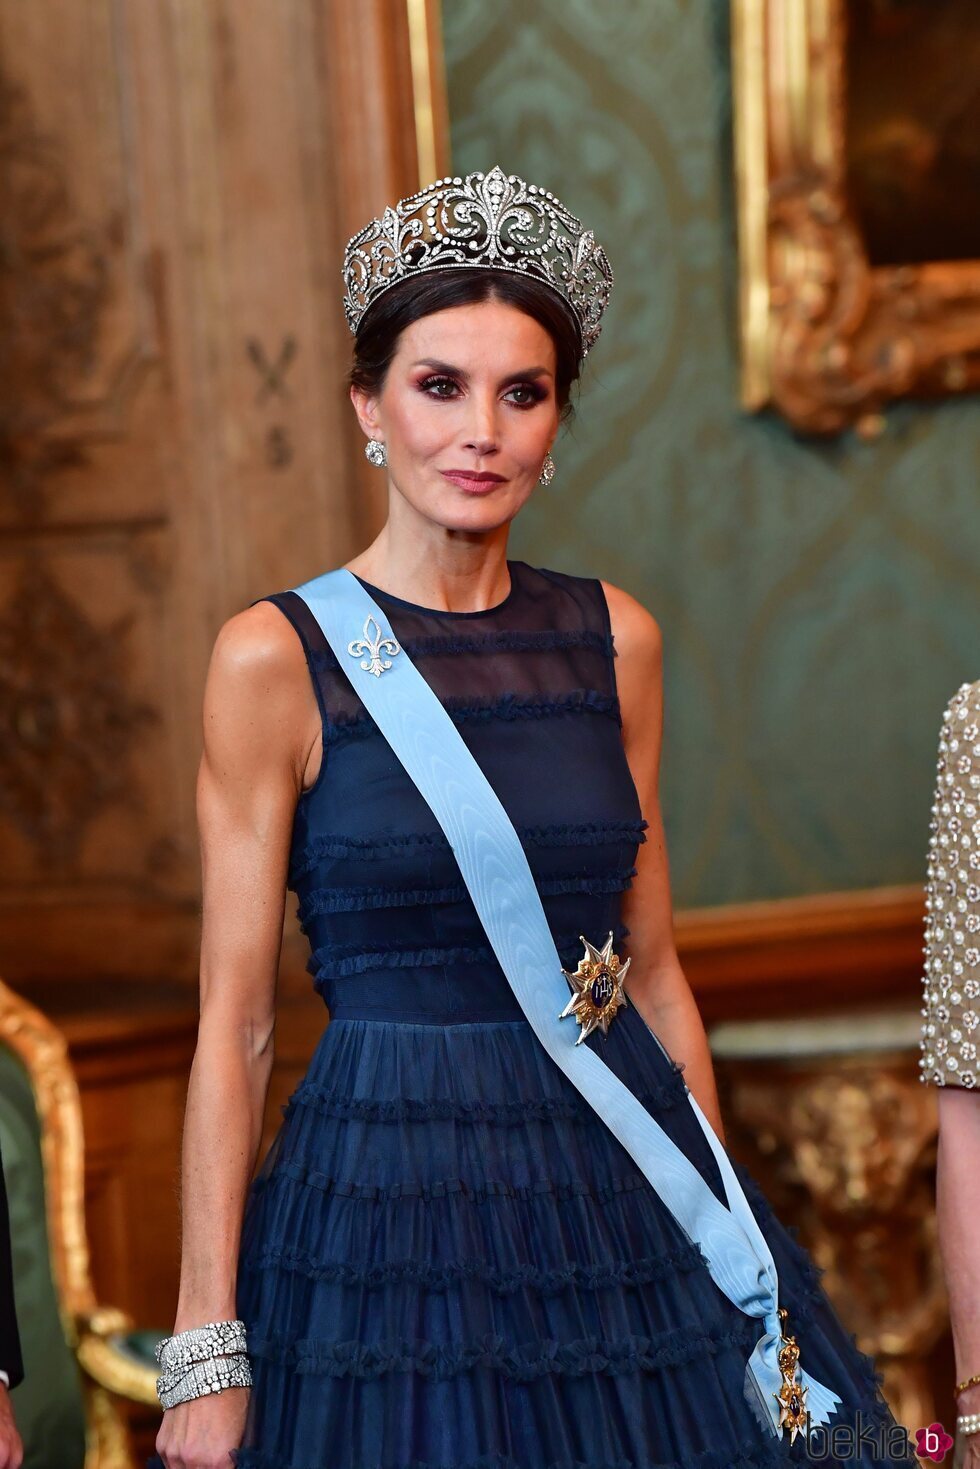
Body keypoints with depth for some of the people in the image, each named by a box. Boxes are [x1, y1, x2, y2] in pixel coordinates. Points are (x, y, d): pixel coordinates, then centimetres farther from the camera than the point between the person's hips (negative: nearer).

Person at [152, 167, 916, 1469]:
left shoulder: (615, 639, 6)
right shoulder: (275, 659, -6)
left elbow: (654, 972, 12)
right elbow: (234, 1028, -6)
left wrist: (725, 1218, 10)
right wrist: (205, 1354, -8)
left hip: (625, 1195, 4)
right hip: (386, 1196, -4)